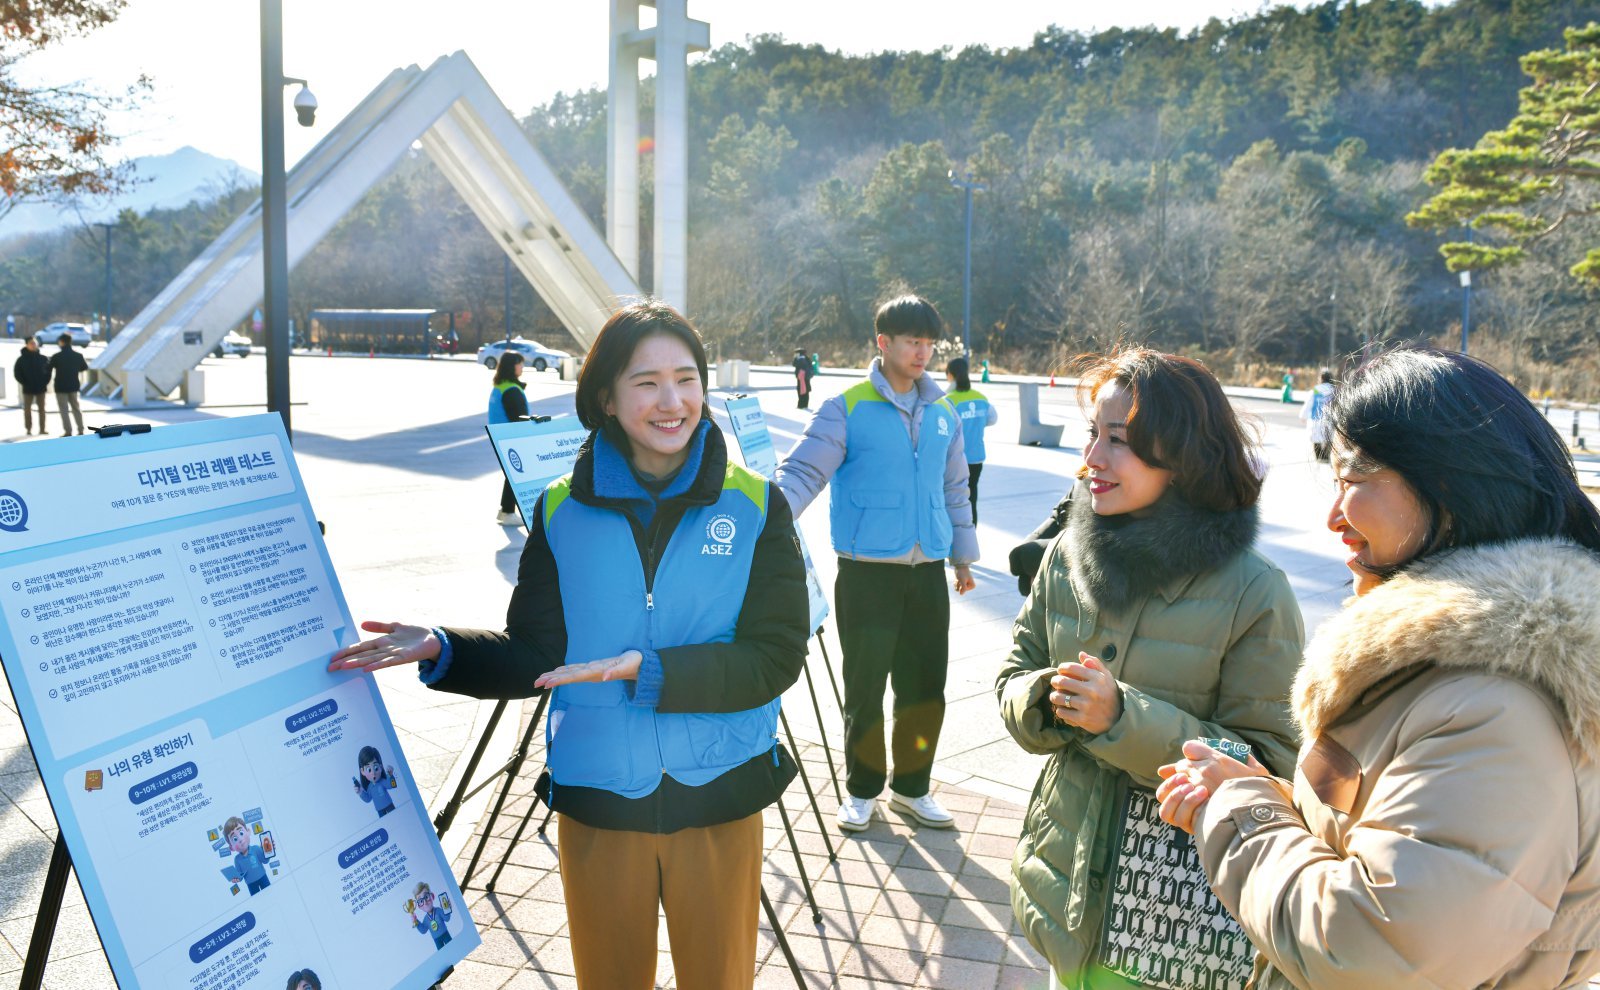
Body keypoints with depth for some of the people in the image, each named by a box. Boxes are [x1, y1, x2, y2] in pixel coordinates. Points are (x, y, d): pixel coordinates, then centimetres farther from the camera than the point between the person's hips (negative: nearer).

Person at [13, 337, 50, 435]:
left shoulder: (43, 358, 2)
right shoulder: (22, 359, -3)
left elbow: (48, 371, 7)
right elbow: (17, 373, -2)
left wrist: (45, 382, -3)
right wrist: (24, 383, -8)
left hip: (41, 388, 2)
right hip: (28, 389, -1)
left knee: (42, 408, 5)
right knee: (27, 408, 3)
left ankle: (42, 429, 10)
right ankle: (28, 429, 9)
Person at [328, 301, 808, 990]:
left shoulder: (754, 505, -6)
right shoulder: (563, 511, -2)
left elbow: (775, 656, -12)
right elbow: (535, 655, 3)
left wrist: (650, 670, -23)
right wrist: (440, 650, -12)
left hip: (718, 802, -1)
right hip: (597, 803, 1)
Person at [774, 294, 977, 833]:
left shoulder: (944, 414, 10)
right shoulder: (847, 409, -5)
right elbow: (803, 472, -11)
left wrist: (963, 555, 21)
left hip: (927, 572, 5)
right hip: (867, 571, -4)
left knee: (925, 686, 11)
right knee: (865, 685, 4)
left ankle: (911, 785, 30)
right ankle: (862, 788, 24)